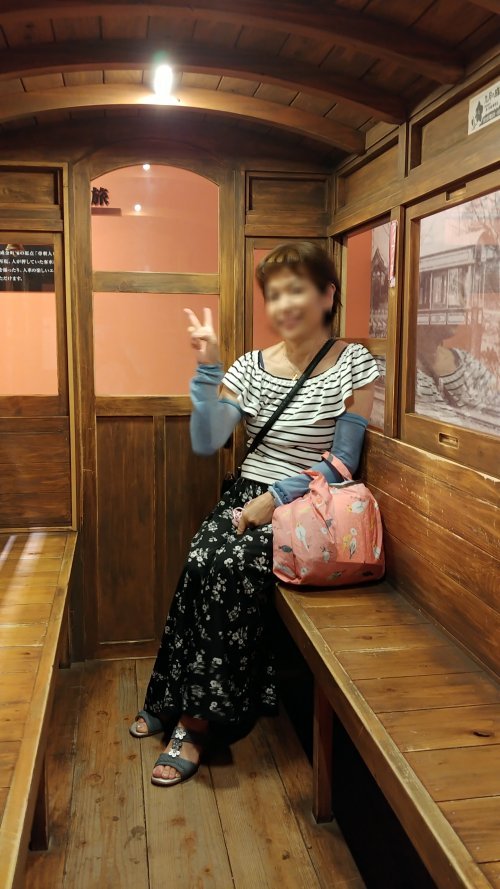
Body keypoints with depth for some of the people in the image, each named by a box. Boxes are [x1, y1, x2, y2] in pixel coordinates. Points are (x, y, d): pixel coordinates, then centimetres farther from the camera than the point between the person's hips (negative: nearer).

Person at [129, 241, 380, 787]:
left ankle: (194, 716, -13)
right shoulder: (251, 367, 7)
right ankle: (176, 699, -7)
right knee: (204, 563, -26)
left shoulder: (354, 366, -3)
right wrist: (207, 369, -9)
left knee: (231, 566, -29)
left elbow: (342, 462, -7)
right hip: (246, 496, 4)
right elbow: (206, 442, 0)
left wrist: (277, 498, -16)